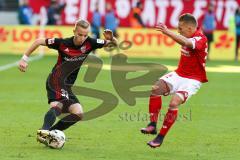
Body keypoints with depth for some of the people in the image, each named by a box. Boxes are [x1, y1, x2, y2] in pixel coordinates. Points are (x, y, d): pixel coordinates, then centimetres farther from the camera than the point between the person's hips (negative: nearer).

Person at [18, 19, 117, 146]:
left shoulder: (89, 43, -5)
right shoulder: (63, 43, -14)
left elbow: (114, 44, 1)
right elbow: (39, 42, -4)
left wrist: (111, 39, -22)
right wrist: (24, 58, -7)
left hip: (67, 86, 7)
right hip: (56, 81, -7)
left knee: (78, 114, -3)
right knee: (57, 106, -32)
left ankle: (51, 132, -3)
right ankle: (43, 131, -50)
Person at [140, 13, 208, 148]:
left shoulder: (200, 39, -21)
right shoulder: (189, 37, 2)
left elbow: (185, 43, -41)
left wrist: (167, 32, -49)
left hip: (193, 80, -8)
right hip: (179, 75, 8)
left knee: (174, 103, -25)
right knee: (156, 88, -13)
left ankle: (161, 137, -13)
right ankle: (153, 125, -9)